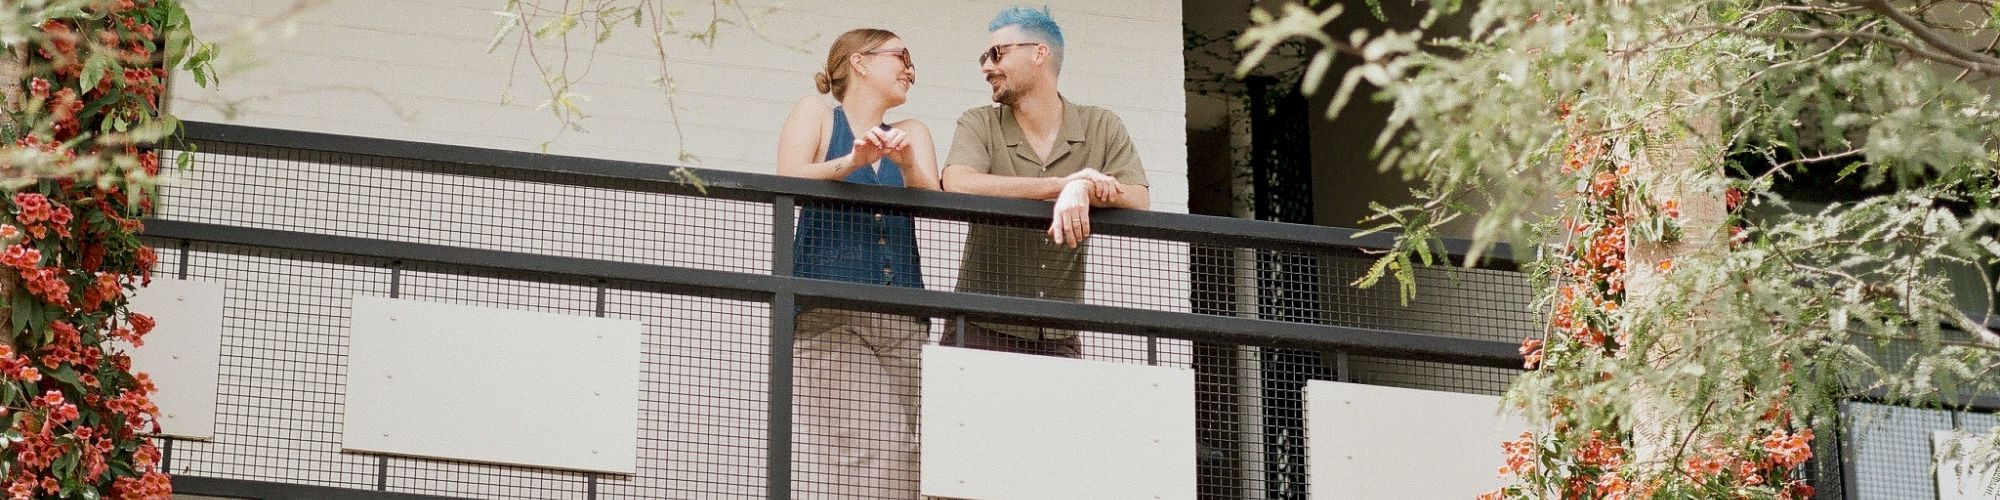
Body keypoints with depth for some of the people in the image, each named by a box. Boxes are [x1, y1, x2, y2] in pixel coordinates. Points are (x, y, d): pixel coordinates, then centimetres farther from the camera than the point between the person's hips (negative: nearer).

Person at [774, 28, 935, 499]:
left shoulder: (910, 134, 23)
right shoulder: (815, 113, 12)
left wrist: (907, 164, -13)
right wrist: (852, 162, -19)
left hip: (900, 320, 4)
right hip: (827, 311, -4)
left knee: (890, 451, -8)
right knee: (822, 447, -16)